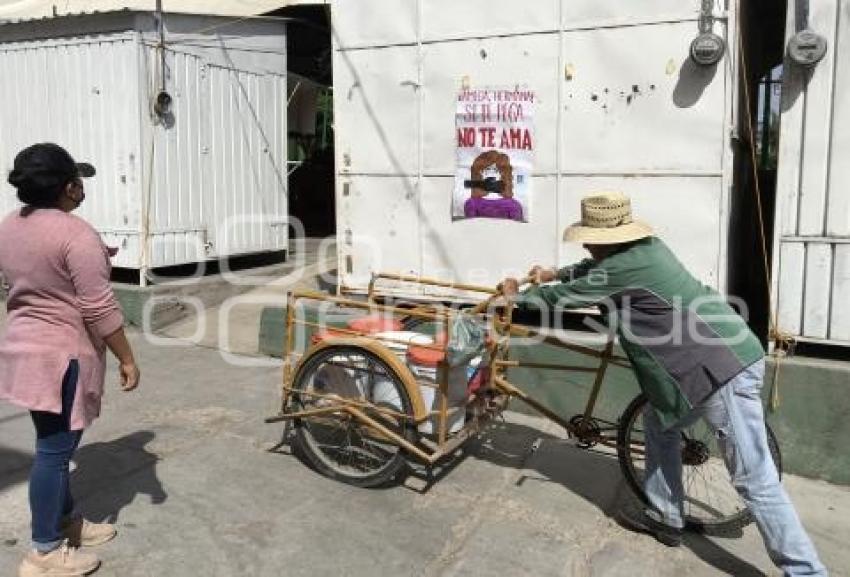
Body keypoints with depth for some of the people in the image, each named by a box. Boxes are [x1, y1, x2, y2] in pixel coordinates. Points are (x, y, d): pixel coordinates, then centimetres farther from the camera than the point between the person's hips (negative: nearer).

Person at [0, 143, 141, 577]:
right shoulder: (75, 234, -20)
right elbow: (99, 308, -21)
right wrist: (127, 358, -13)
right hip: (63, 355, -9)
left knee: (54, 444, 19)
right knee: (54, 449, 0)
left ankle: (67, 521, 34)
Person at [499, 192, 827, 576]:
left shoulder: (621, 269, -16)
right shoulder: (646, 246, 10)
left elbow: (563, 297, -3)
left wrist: (516, 296, 13)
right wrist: (554, 273, 33)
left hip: (724, 371, -10)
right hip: (729, 356, 10)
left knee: (755, 481, -4)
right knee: (658, 422, 22)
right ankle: (664, 518, 32)